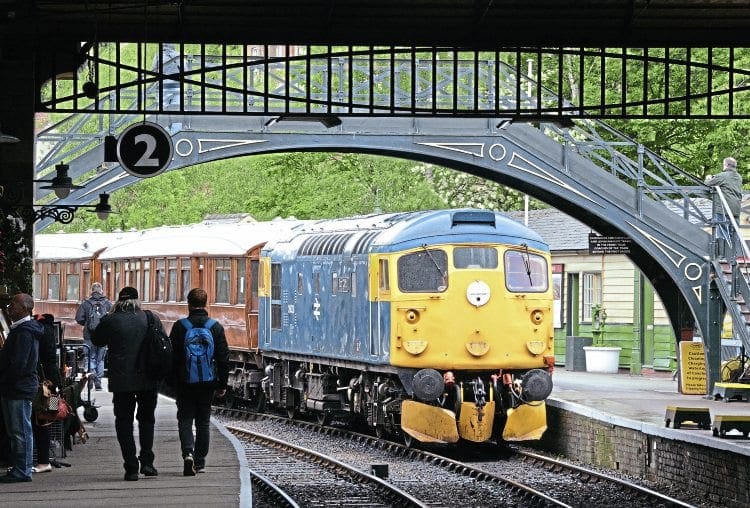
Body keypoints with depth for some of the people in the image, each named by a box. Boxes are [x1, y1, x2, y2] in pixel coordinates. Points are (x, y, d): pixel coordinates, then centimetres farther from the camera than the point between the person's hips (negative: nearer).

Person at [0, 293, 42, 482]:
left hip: (19, 388, -11)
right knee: (15, 431, 14)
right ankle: (19, 469, 19)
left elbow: (18, 364, -23)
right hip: (15, 388, 11)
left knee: (20, 431, -6)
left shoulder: (24, 332, -17)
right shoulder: (20, 329, 17)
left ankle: (22, 471, -2)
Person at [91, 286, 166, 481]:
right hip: (148, 379, 2)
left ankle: (131, 467, -1)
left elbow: (96, 340, 9)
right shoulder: (152, 319, -2)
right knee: (146, 418, 18)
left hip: (121, 380, -2)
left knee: (124, 421, 6)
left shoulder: (111, 321, -8)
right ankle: (147, 461, 9)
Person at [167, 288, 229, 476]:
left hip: (184, 382, -2)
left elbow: (171, 356, -3)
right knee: (203, 421, 12)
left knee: (185, 419, 4)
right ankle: (200, 461, 13)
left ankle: (188, 453, -19)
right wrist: (222, 384, 8)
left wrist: (172, 382, 5)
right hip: (207, 382, 2)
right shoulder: (216, 327, -1)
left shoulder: (179, 326, -6)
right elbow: (224, 358, 1)